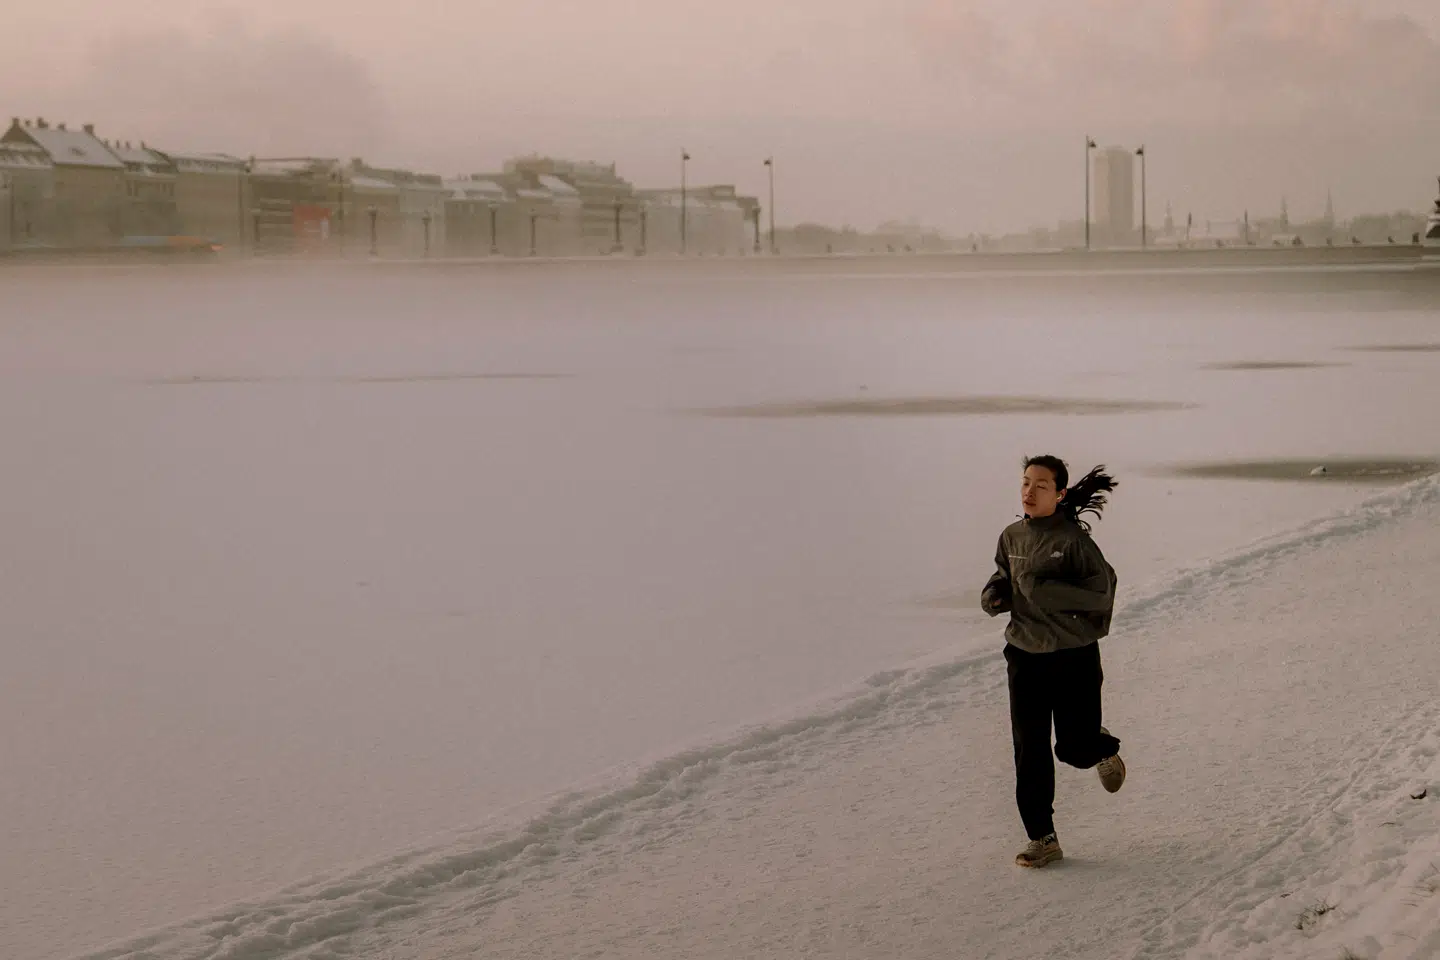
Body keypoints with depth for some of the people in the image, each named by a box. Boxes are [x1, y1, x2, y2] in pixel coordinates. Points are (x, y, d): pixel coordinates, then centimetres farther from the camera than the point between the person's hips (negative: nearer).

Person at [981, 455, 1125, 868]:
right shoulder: (1012, 537, 3)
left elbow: (1102, 592, -18)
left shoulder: (1073, 539, -15)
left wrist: (1047, 590, -26)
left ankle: (1102, 748, 41)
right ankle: (1042, 838, 10)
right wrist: (994, 594, -3)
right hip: (1024, 655, 5)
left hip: (1073, 657, -4)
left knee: (1074, 748, 3)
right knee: (1029, 752, 1)